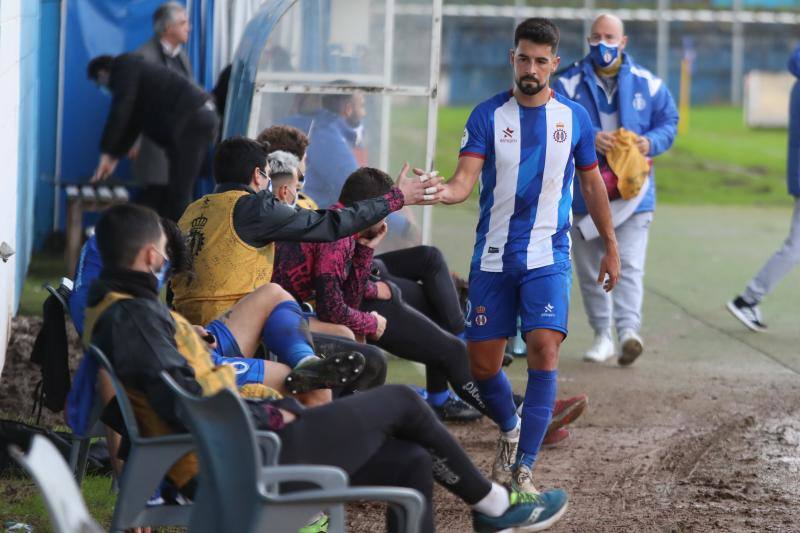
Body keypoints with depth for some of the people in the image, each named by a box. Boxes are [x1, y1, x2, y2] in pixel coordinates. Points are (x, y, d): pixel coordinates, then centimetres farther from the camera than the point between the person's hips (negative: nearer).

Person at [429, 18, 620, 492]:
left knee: (544, 348, -19)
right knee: (483, 364, 2)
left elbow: (592, 184, 15)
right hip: (494, 257, 1)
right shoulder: (488, 115, -1)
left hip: (548, 256, -1)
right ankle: (511, 430, 35)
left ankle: (524, 467, -14)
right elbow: (465, 181, -11)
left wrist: (611, 249, 17)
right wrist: (440, 192, -34)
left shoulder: (574, 117, 3)